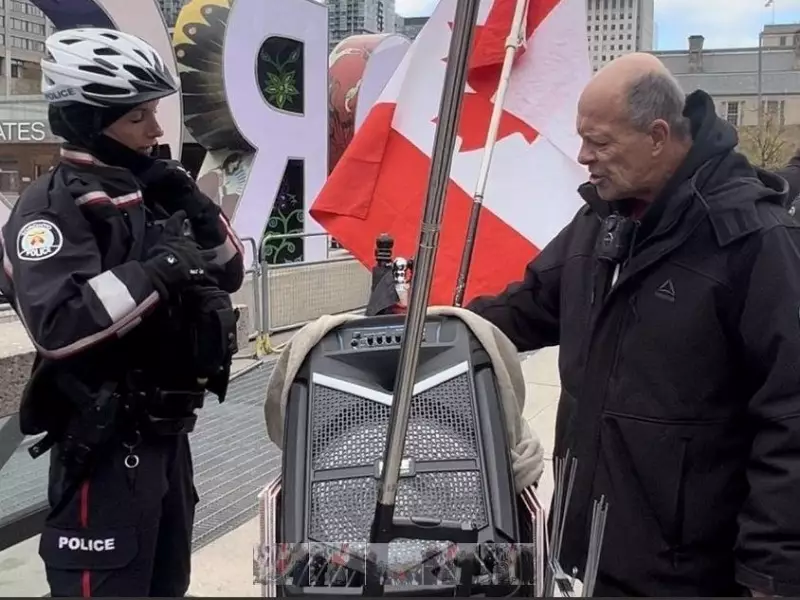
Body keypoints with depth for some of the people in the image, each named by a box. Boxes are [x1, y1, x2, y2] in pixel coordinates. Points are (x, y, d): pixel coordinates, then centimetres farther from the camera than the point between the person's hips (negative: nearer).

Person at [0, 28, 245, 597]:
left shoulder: (151, 192, 12)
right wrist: (157, 271, -25)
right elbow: (59, 326, -27)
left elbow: (229, 274, 13)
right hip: (107, 441, -8)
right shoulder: (54, 203, -14)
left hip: (165, 429, 9)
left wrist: (199, 213, -2)